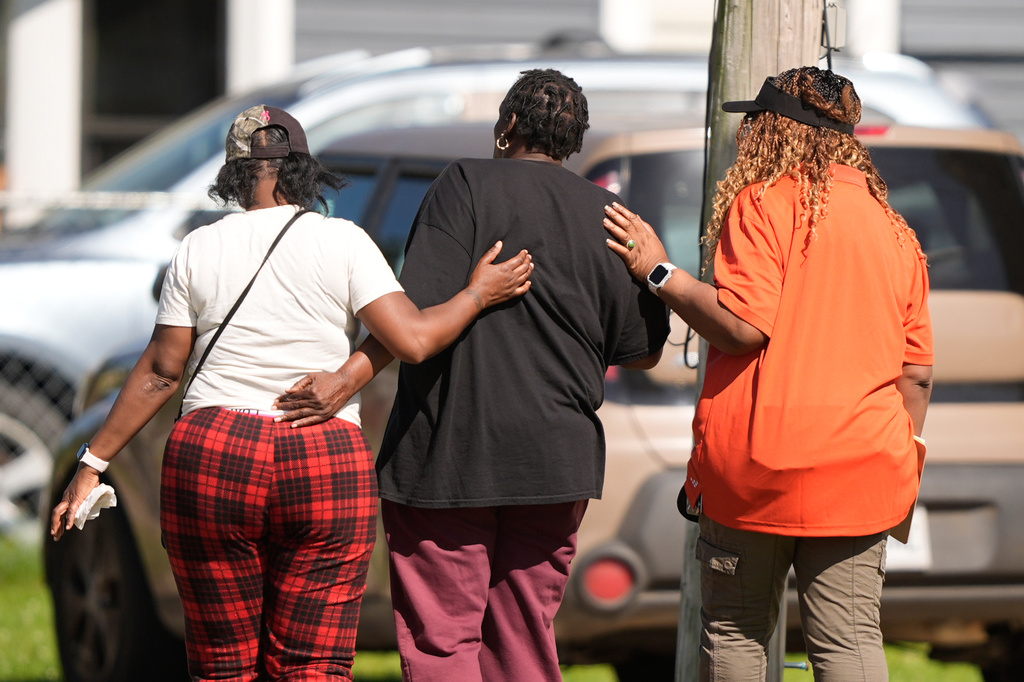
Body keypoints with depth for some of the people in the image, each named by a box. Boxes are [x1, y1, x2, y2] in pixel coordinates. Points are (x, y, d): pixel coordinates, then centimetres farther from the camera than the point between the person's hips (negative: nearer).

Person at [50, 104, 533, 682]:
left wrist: (94, 462, 13)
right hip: (326, 470, -1)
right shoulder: (342, 243, 1)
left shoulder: (200, 250, 7)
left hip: (210, 460, 1)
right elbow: (413, 340, -9)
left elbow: (162, 371, 6)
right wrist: (479, 294, 7)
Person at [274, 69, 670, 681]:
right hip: (556, 459, 4)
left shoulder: (469, 184, -4)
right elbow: (643, 351, 10)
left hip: (447, 454, -4)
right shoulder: (610, 217, 8)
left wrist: (348, 379, -17)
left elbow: (419, 309, -16)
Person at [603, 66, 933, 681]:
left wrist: (660, 272, -6)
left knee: (736, 632, 9)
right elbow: (917, 372, 11)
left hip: (758, 464, -4)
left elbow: (743, 324, -16)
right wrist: (905, 462, 21)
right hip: (861, 466, 4)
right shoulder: (894, 228, 11)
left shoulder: (762, 203, -6)